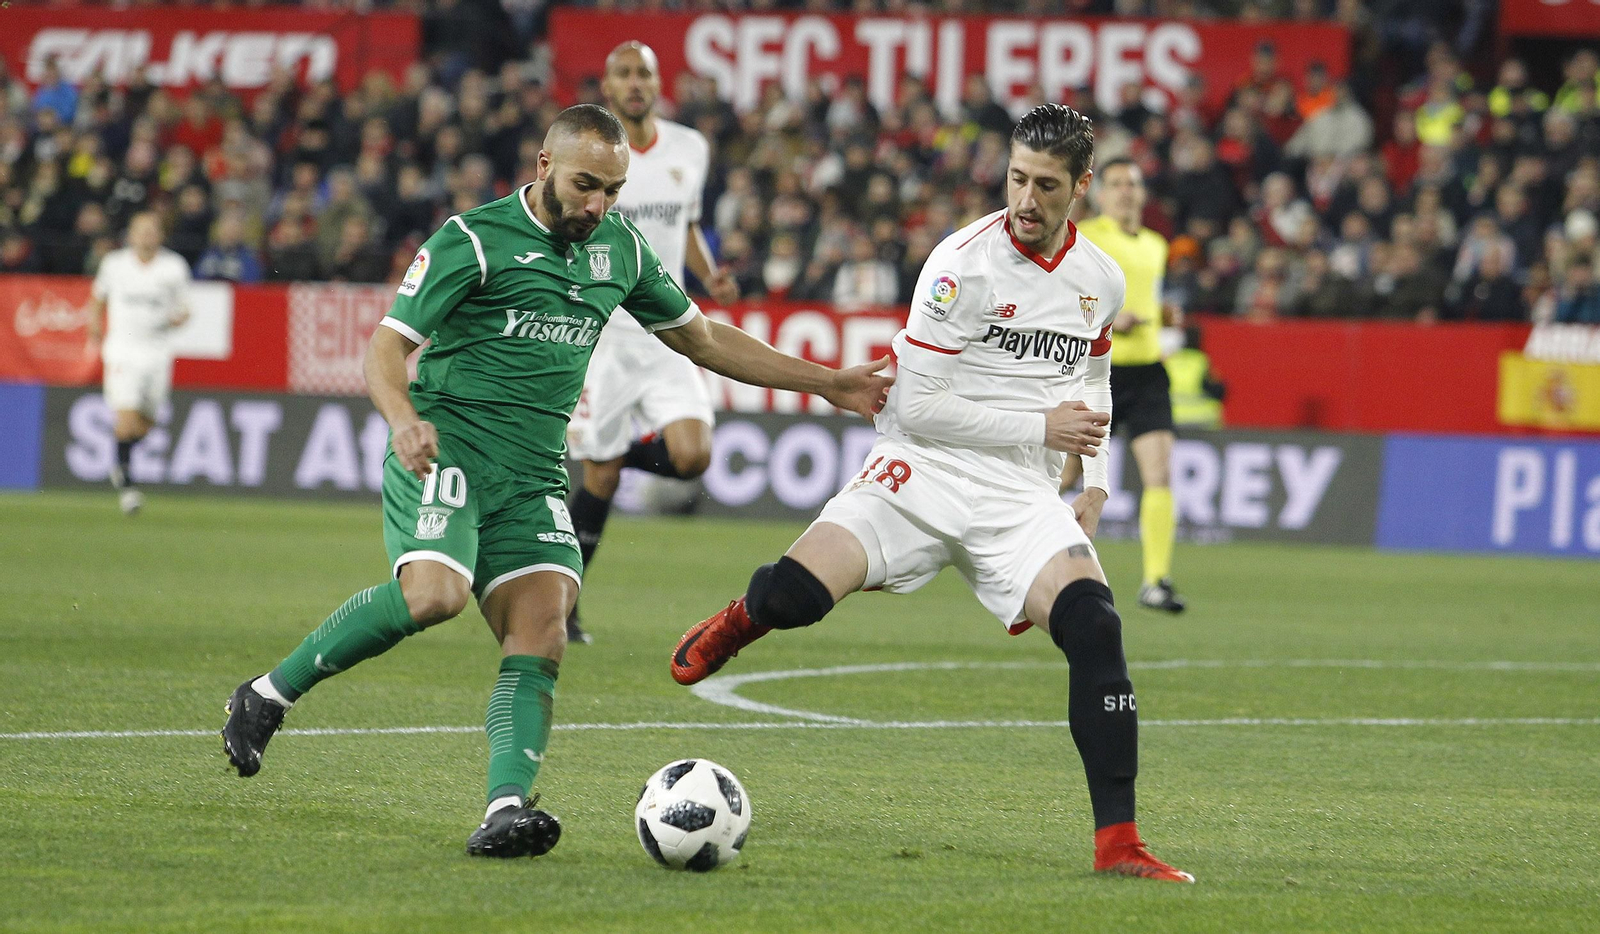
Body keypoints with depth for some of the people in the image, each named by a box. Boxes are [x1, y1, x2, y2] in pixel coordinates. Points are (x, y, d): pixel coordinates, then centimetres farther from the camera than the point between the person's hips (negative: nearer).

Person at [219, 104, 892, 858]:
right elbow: (386, 347, -10)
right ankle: (269, 695, -14)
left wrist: (824, 383, 24)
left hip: (534, 474, 6)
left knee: (540, 638, -14)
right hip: (446, 448, -6)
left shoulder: (619, 247, 14)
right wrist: (403, 419, -32)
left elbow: (700, 338, 26)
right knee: (433, 594, -30)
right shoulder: (474, 240, -6)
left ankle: (507, 808, -25)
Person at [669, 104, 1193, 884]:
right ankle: (740, 620, 18)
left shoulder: (1100, 281, 8)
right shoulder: (964, 263, -11)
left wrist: (1096, 481, 13)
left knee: (1094, 625, -22)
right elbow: (915, 404, -12)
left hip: (1021, 497, 4)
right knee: (796, 594, -24)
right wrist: (1038, 427, -11)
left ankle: (1117, 842, -16)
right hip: (923, 470, -3)